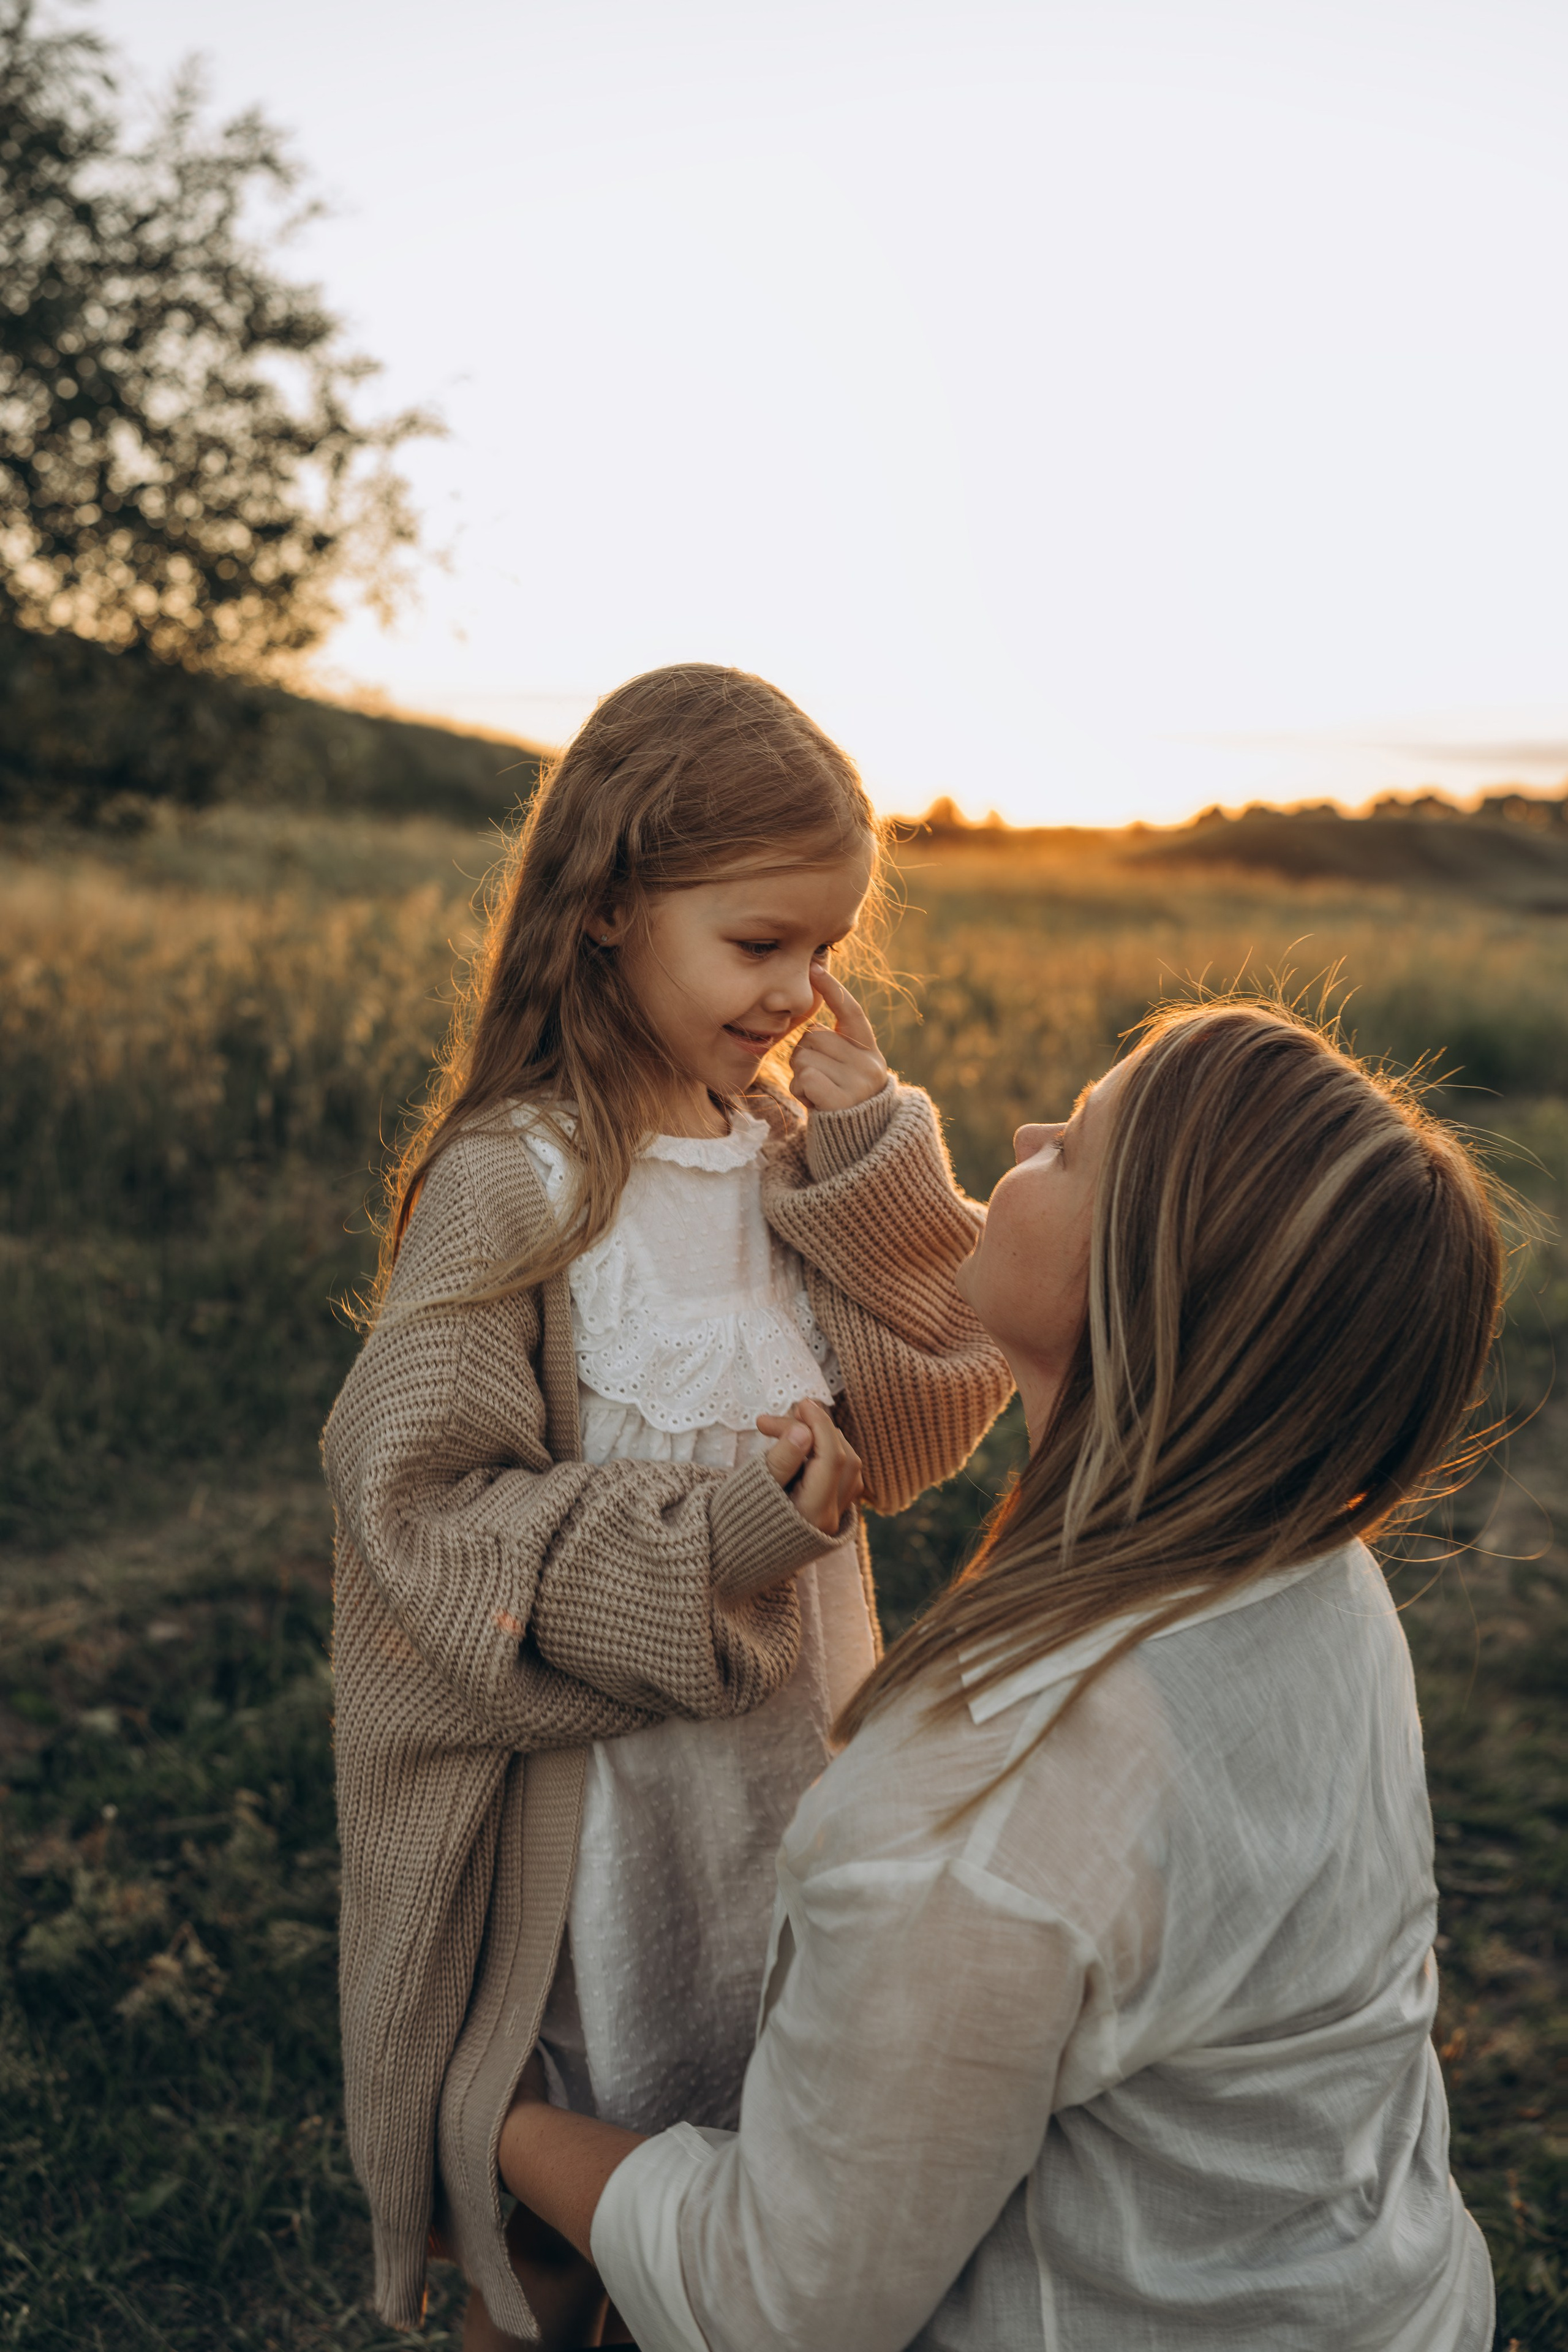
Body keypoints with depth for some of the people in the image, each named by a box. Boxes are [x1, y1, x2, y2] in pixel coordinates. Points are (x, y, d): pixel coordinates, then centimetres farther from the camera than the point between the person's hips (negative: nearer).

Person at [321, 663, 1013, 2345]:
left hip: (800, 1745, 5)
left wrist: (864, 1153, -14)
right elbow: (419, 1510, -19)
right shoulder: (510, 1186, -19)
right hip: (603, 1782, -5)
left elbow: (931, 1414, -4)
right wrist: (707, 1541, -26)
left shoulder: (799, 1149, -2)